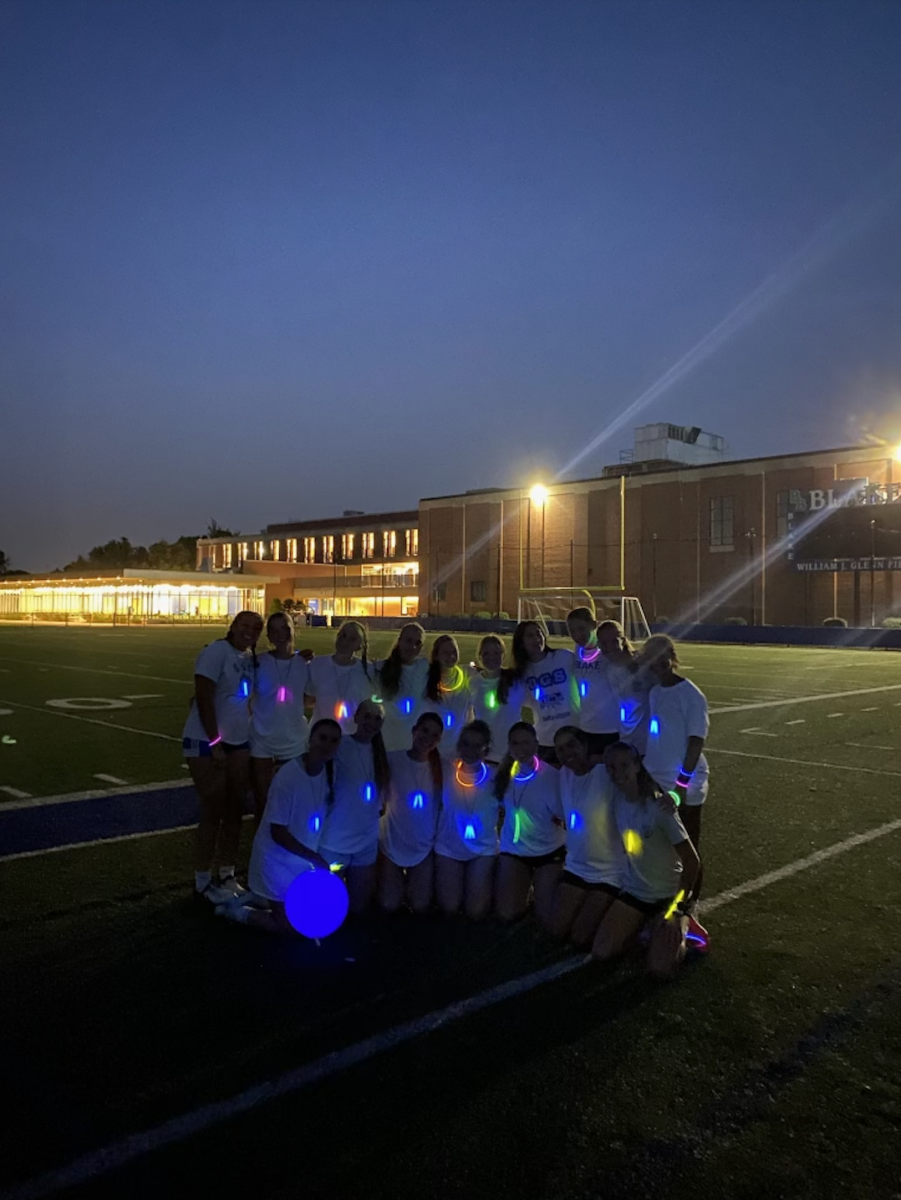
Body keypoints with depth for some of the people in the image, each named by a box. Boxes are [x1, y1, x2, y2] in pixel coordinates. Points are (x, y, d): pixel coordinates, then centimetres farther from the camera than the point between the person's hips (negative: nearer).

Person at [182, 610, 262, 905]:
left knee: (235, 810, 11)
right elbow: (203, 698, -18)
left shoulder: (251, 658, 8)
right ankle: (202, 882, 13)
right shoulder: (216, 651, -13)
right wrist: (214, 743, -18)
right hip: (207, 743, -7)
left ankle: (227, 875, 24)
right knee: (213, 812, -1)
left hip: (239, 743, 7)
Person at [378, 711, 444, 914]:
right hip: (392, 843, -2)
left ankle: (408, 883, 38)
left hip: (424, 847, 2)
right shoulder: (393, 759, -14)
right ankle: (396, 883, 36)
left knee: (421, 907, 6)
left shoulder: (441, 767, -4)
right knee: (388, 906, 4)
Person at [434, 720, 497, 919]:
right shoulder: (445, 769, -12)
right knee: (449, 910, 2)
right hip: (448, 847, 0)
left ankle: (487, 882, 32)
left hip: (483, 849, 0)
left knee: (476, 912, 2)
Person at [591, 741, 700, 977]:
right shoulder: (617, 799, -10)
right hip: (633, 891, 5)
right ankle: (644, 923, 18)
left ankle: (680, 923, 12)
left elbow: (692, 861, -19)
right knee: (601, 953, -6)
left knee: (661, 969, -18)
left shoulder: (659, 807, -25)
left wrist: (674, 907, -16)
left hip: (667, 894, -4)